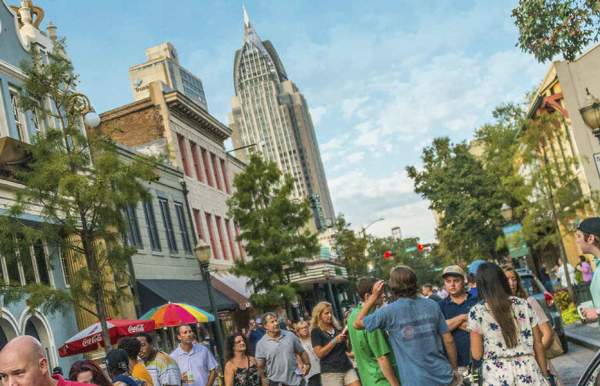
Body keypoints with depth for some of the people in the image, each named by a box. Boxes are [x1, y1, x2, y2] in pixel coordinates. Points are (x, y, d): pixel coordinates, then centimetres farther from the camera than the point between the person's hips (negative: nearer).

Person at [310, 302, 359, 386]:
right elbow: (319, 354, -12)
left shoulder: (337, 327, 14)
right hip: (330, 372, -5)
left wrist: (348, 336, 0)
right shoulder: (316, 332, -1)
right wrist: (335, 340, -16)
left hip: (347, 368, 5)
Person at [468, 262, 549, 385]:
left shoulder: (477, 311, -4)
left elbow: (476, 354, -3)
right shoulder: (524, 305, 5)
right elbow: (538, 344, 7)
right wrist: (544, 374, 17)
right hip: (528, 371, 3)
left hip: (497, 376, -2)